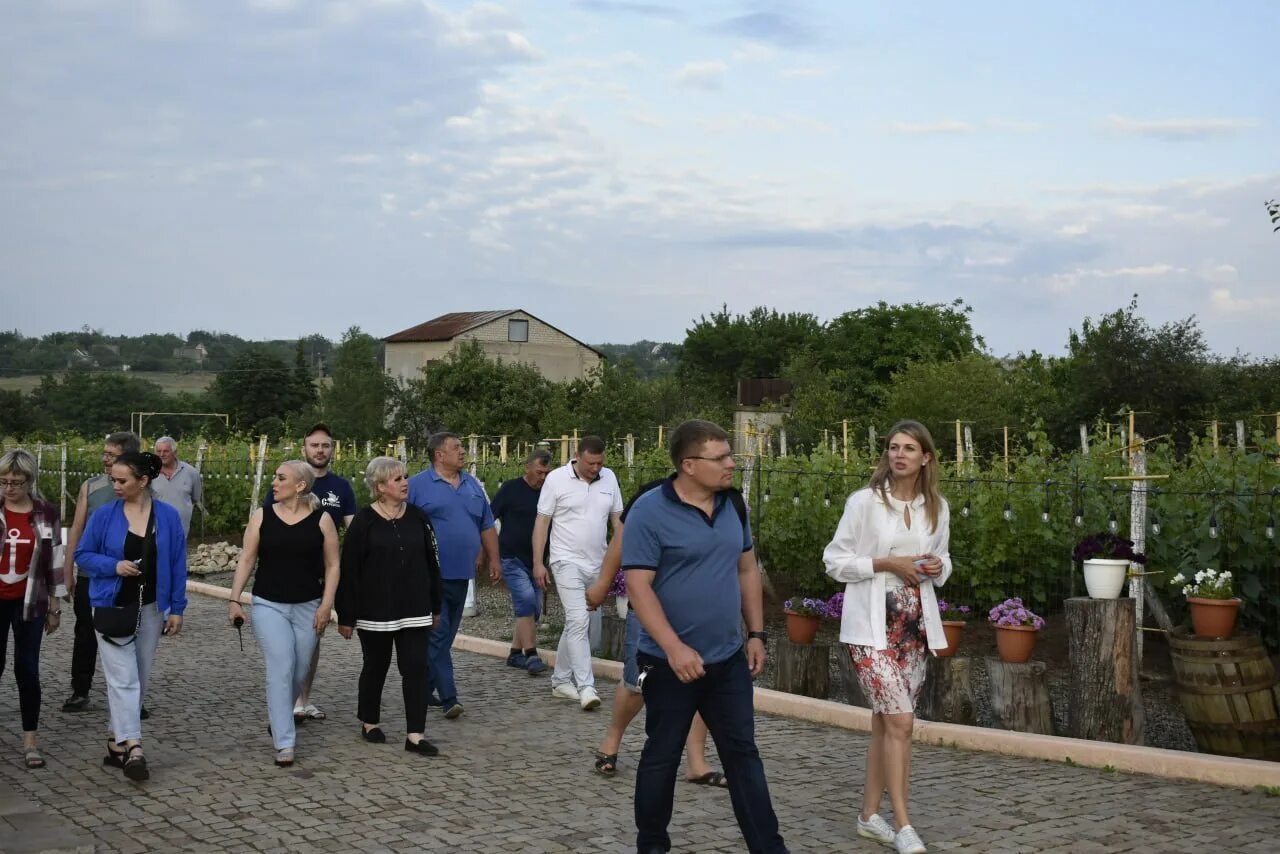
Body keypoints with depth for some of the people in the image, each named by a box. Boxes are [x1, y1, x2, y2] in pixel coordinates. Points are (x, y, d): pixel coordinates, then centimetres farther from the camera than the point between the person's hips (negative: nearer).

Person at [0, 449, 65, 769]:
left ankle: (31, 740, 8)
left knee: (27, 670, 0)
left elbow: (54, 561, 3)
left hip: (29, 602, 0)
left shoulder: (46, 514, -2)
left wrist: (54, 606, 5)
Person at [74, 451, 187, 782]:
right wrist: (113, 565, -16)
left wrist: (176, 609, -1)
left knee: (139, 680, 10)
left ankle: (117, 742, 24)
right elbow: (82, 554, 2)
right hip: (113, 607, -2)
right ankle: (133, 748, -15)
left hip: (151, 609, 2)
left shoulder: (168, 516, -2)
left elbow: (177, 564, 1)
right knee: (123, 680, -10)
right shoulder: (104, 515, -4)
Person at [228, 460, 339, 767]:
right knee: (281, 669, -13)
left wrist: (326, 604, -6)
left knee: (298, 673, 9)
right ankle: (284, 743, -10)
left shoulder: (321, 520, -2)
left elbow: (332, 565, 2)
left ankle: (277, 718, 37)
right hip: (268, 605, -1)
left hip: (308, 607, 1)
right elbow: (247, 559, 3)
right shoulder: (262, 516, 0)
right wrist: (234, 599, -4)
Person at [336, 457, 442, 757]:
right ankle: (369, 723, 31)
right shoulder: (363, 522, -8)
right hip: (374, 611, -3)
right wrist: (346, 617, -9)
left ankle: (415, 735, -2)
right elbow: (349, 571, -8)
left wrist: (434, 606, 11)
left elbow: (431, 563, 10)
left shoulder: (418, 518, 4)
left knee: (416, 668, -3)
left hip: (414, 610, 3)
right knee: (376, 667, 12)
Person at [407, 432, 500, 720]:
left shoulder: (472, 485, 14)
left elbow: (487, 526, 20)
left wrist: (494, 559, 15)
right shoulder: (417, 485, -5)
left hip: (461, 574, 7)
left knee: (445, 636, 12)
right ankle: (448, 698, -10)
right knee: (437, 634, -9)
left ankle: (424, 690, 24)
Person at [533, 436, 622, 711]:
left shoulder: (609, 478, 5)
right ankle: (585, 687, -16)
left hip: (597, 564, 5)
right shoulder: (557, 479, -7)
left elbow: (617, 519, 12)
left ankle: (561, 680, 23)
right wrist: (538, 563, -8)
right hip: (568, 561, -5)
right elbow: (542, 521, -4)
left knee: (575, 623, 12)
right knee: (578, 619, -15)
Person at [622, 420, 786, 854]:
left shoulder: (732, 505, 5)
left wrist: (756, 633, 9)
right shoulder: (650, 511, -15)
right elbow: (638, 586, -18)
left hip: (729, 659, 5)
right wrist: (674, 647, -24)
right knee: (661, 756, 9)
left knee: (743, 753, 9)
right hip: (672, 662, -5)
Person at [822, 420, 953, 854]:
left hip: (915, 623, 5)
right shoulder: (864, 501, -9)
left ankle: (870, 815, 23)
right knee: (900, 721, -12)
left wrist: (937, 568, -5)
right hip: (872, 625, -5)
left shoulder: (937, 507, 6)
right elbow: (834, 561, -6)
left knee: (885, 721, 12)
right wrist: (886, 563, -17)